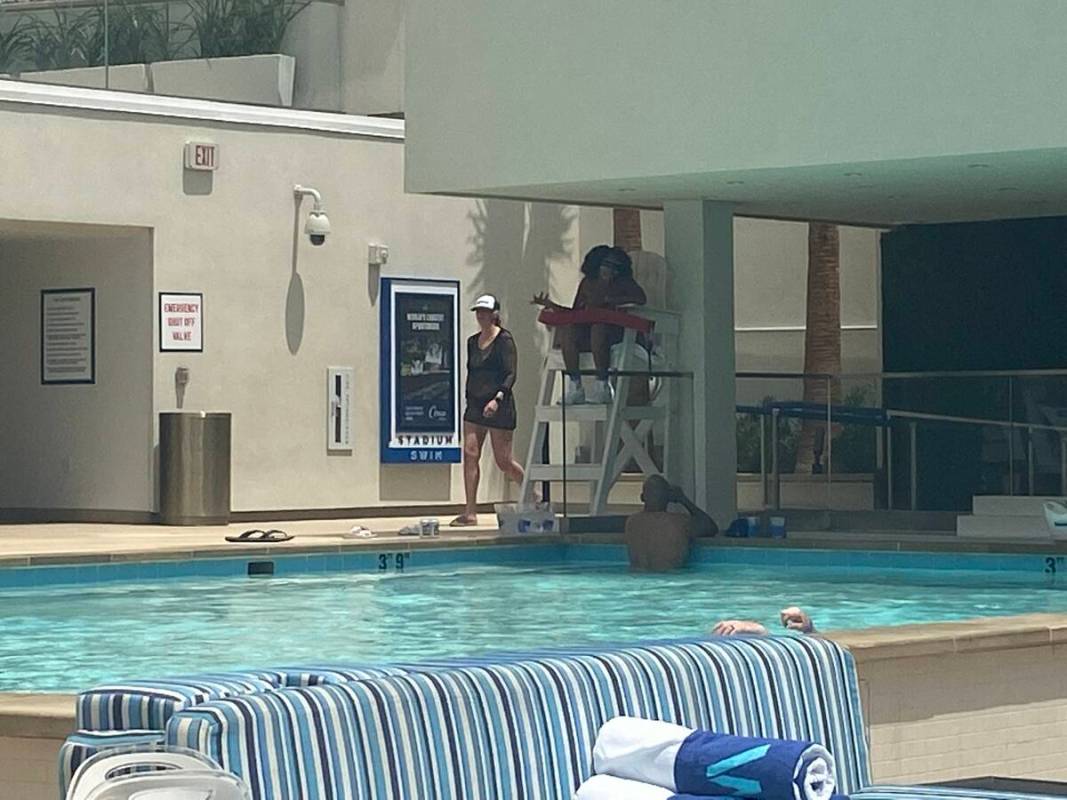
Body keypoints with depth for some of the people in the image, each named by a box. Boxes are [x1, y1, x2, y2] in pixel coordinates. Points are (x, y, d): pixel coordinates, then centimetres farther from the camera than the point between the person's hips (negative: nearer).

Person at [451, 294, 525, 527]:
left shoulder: (504, 340, -9)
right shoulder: (472, 342, 12)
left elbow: (511, 374, -14)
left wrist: (497, 398, -25)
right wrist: (469, 399, 15)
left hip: (500, 406, -7)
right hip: (475, 404, 7)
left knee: (504, 461, -1)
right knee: (470, 453, -6)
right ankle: (470, 513, -7)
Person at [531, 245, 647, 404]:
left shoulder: (623, 283, 9)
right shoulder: (588, 283, 20)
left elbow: (640, 298, -9)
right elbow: (575, 312, 21)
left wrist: (609, 300, -11)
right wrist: (550, 305, 9)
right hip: (585, 329, 4)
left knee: (598, 328, -40)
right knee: (567, 329, -30)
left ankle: (602, 385, -32)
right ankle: (575, 387, -29)